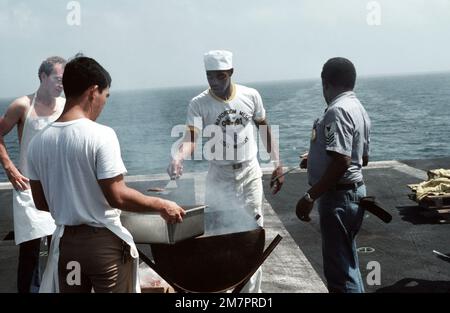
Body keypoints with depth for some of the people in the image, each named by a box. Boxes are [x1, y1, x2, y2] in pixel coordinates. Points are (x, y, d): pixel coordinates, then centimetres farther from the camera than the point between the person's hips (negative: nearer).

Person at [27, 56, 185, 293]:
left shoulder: (38, 141, 0)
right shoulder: (101, 135, -17)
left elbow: (41, 203, 7)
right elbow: (117, 197, -19)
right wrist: (162, 206, -7)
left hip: (65, 242, 5)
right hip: (104, 241, -5)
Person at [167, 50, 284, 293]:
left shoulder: (251, 96, -4)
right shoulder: (199, 104, -11)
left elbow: (265, 129, 6)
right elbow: (191, 137, -24)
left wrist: (277, 163, 1)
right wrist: (178, 157, -45)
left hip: (250, 173, 2)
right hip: (219, 177, -1)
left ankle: (251, 290, 19)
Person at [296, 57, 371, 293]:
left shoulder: (337, 110, -20)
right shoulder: (358, 108, 12)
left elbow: (342, 161, -28)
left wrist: (310, 196, -24)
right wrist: (316, 160, 27)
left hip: (339, 196, -11)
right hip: (353, 191, 11)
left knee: (339, 267, -3)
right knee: (347, 260, 22)